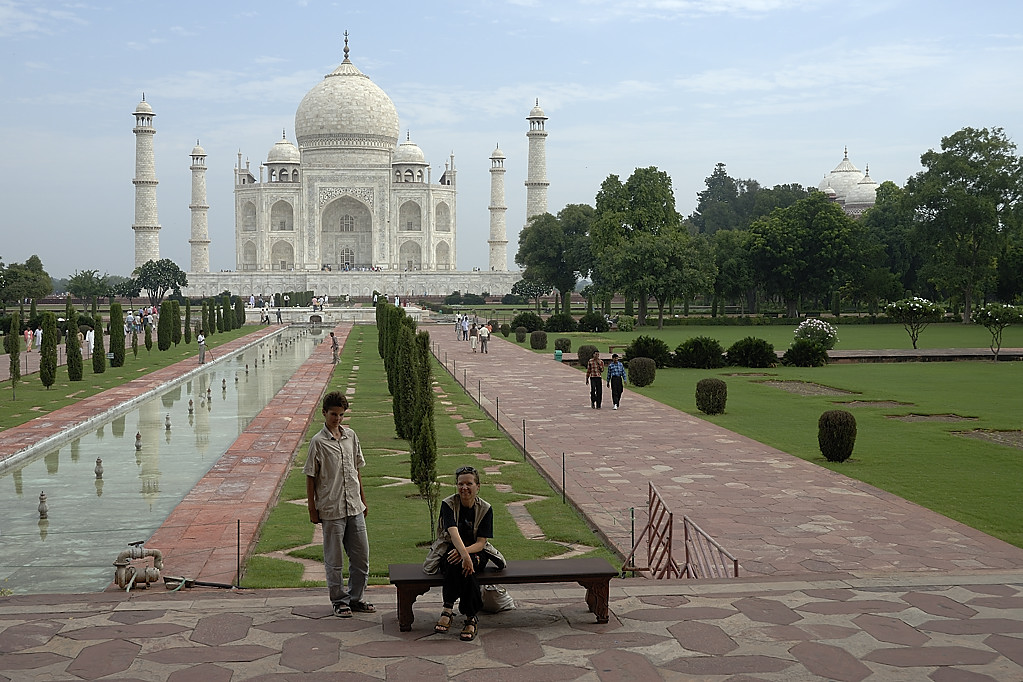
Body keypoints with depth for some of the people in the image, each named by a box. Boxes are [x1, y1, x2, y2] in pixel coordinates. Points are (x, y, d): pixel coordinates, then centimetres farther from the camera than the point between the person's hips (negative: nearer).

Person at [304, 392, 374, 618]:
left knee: (361, 555, 9)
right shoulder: (318, 442, -8)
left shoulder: (351, 436, 8)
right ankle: (339, 601, 16)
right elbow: (310, 478, -4)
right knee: (334, 559, 4)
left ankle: (355, 598, 22)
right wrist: (312, 509, -6)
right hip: (331, 510, -5)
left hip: (354, 507, 5)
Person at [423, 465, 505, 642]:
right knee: (457, 564, -36)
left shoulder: (485, 509, -4)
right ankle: (471, 617, -37)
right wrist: (465, 556, -44)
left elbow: (481, 543, -10)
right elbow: (453, 533, -26)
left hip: (476, 552, 1)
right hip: (450, 550, -1)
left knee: (460, 564, -34)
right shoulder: (448, 504, -9)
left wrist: (464, 551, -31)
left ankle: (448, 609, -29)